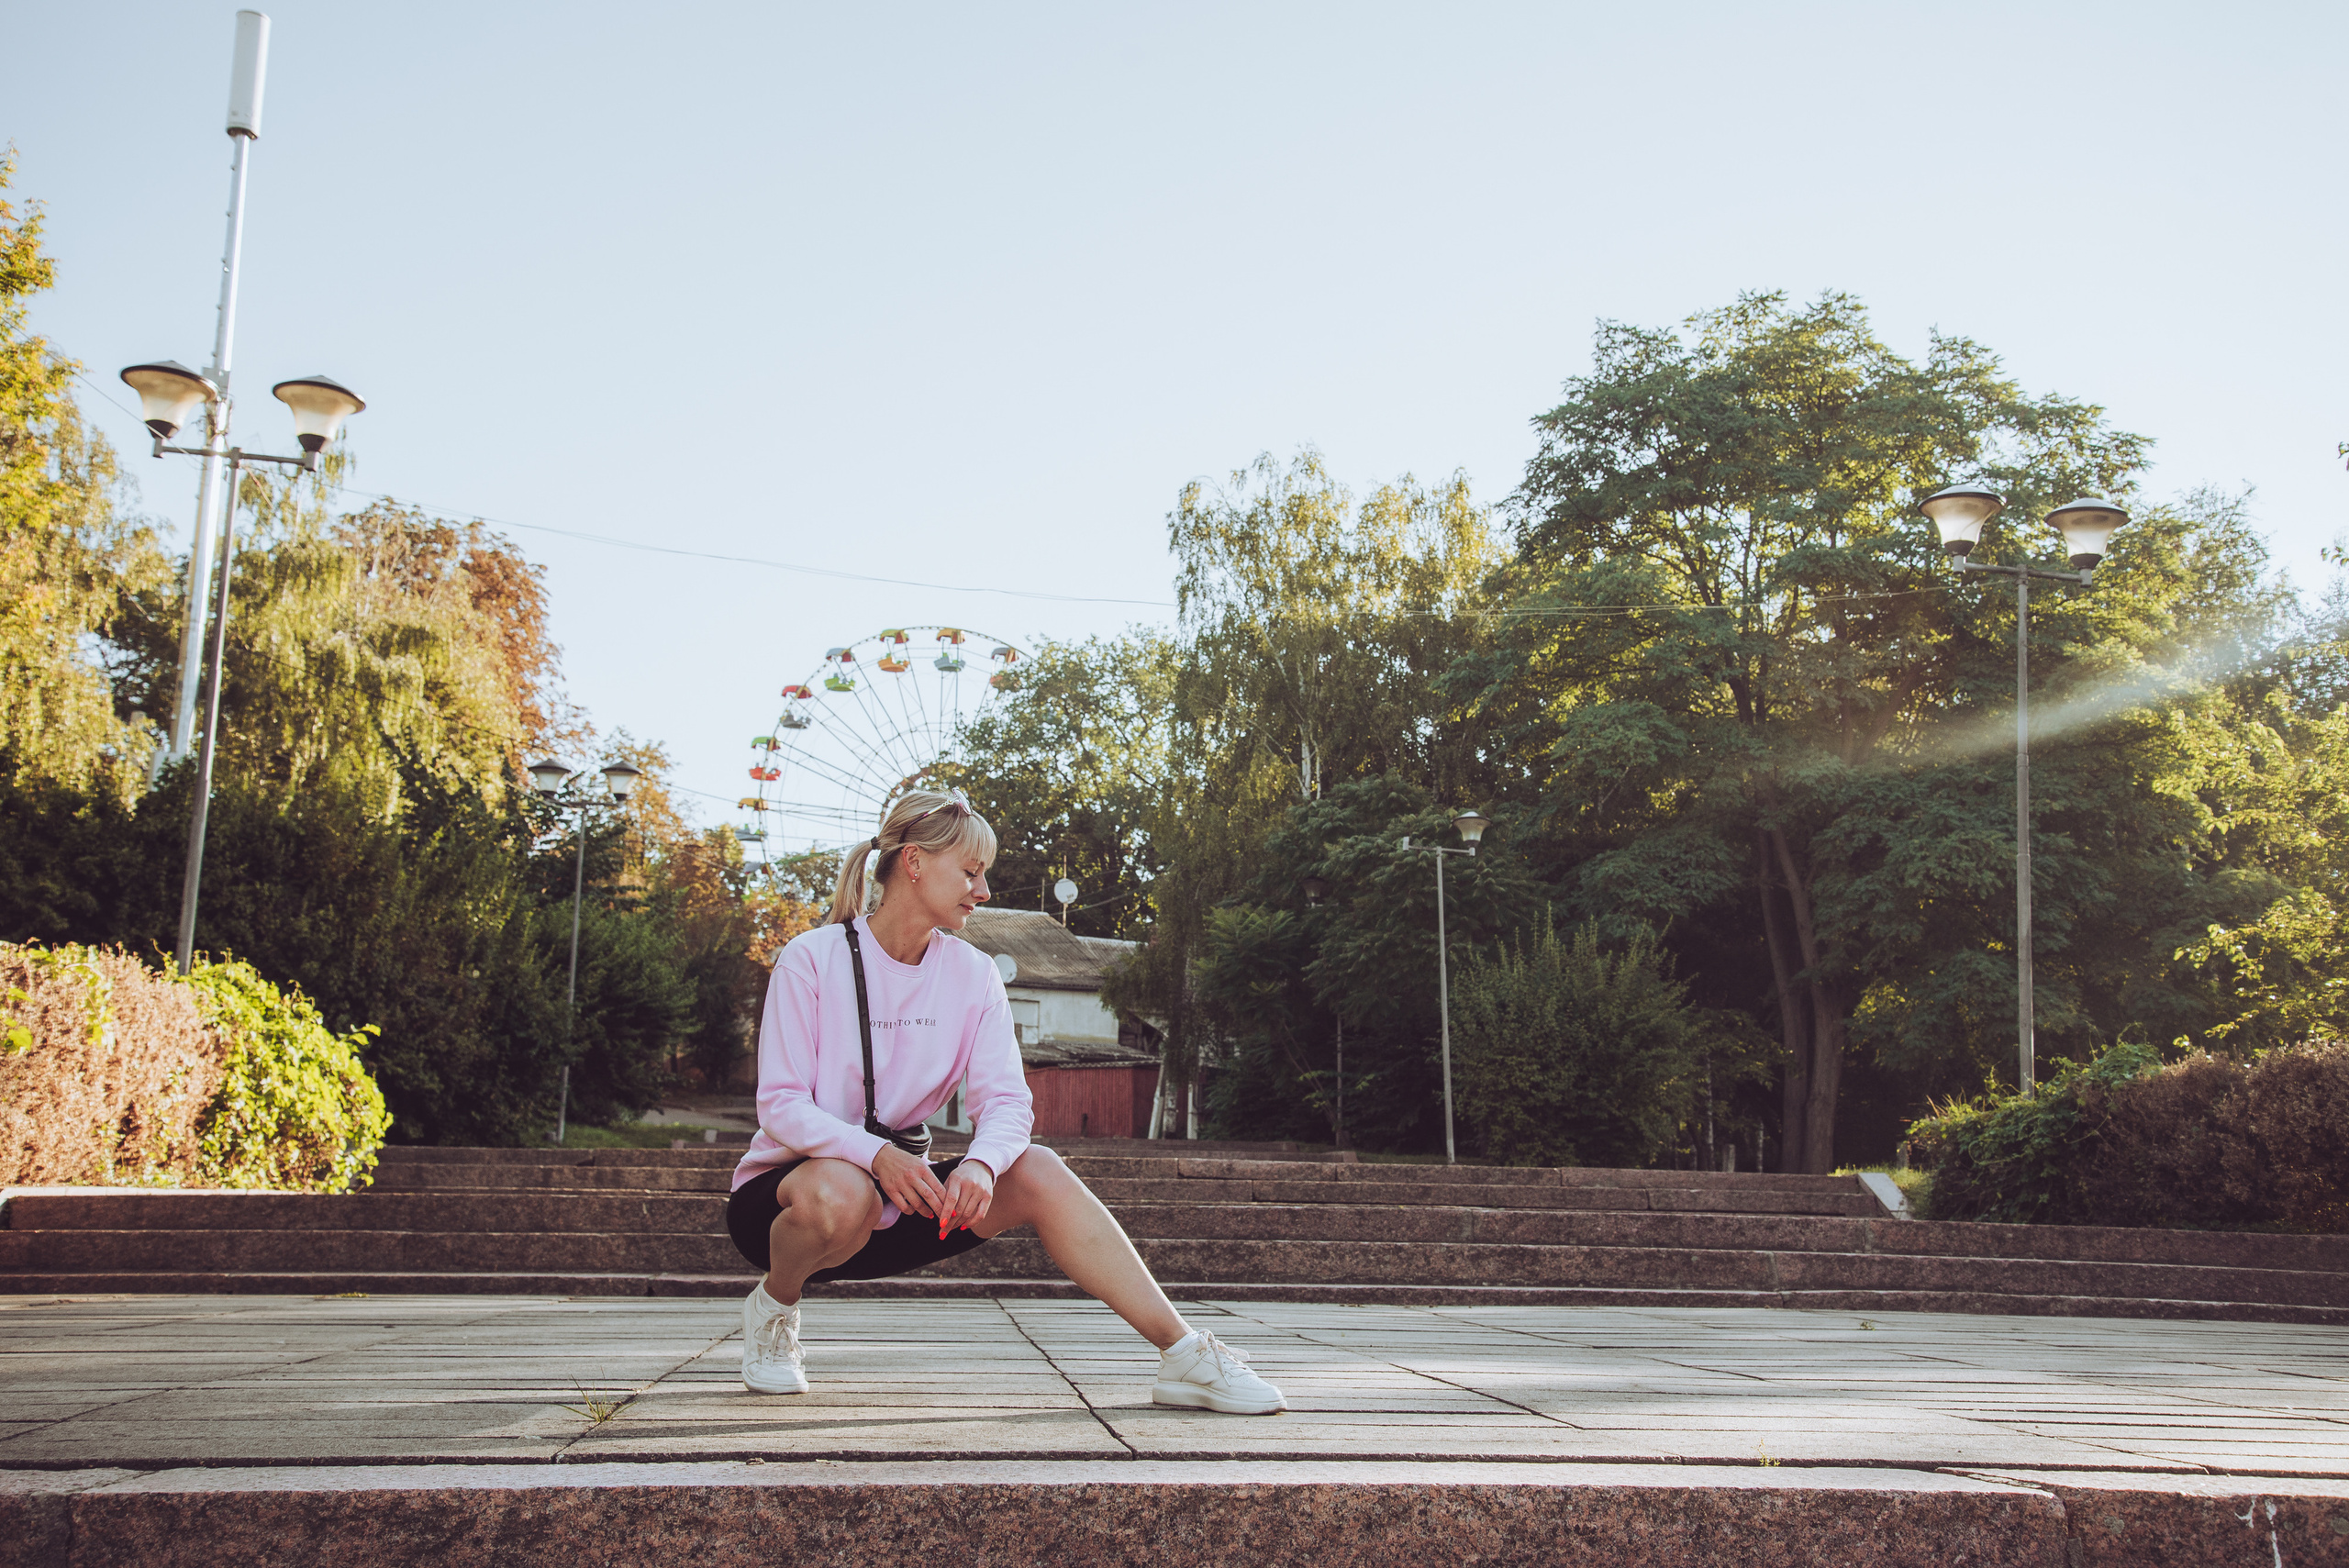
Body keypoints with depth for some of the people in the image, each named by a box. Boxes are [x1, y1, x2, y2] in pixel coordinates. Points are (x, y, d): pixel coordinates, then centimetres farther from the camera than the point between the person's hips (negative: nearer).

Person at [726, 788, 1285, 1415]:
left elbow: (1005, 1100, -9)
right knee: (842, 1197, -40)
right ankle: (772, 1306, -6)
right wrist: (876, 1155, -35)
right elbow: (780, 1106, -18)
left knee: (1037, 1171, -20)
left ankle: (1186, 1355, -22)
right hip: (786, 1187, -4)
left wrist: (980, 1162, -32)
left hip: (903, 1195, 4)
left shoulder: (972, 974, 0)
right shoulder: (811, 958, -13)